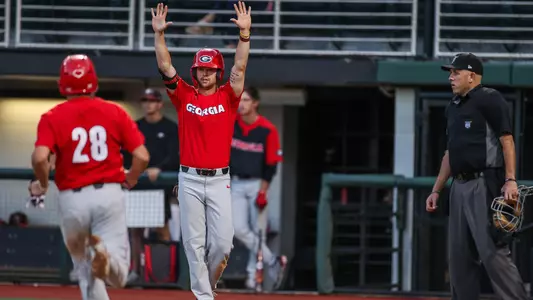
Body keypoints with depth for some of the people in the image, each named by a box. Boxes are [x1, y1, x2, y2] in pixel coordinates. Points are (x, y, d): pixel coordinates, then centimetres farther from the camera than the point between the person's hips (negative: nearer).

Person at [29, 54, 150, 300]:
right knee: (118, 276, -2)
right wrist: (129, 180, 17)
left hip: (72, 198, 0)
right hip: (109, 194, 0)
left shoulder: (52, 117, -2)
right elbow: (142, 156, -3)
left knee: (85, 266, 19)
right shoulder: (115, 112, 3)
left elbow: (40, 158, -18)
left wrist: (42, 185, 2)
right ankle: (106, 255, -36)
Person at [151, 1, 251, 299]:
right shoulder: (184, 95, 6)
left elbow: (240, 68, -7)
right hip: (189, 179, 0)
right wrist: (159, 34, -11)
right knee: (194, 241, 0)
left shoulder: (228, 96, 5)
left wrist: (245, 33, -18)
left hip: (220, 180, 0)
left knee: (222, 241, -4)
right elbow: (165, 66, -1)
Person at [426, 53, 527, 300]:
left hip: (485, 185, -9)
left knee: (492, 252, -15)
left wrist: (510, 180, -21)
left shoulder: (489, 99, -6)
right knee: (459, 256, 7)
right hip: (459, 186, 9)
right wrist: (436, 190, 21)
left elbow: (507, 140, -12)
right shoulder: (453, 107, 20)